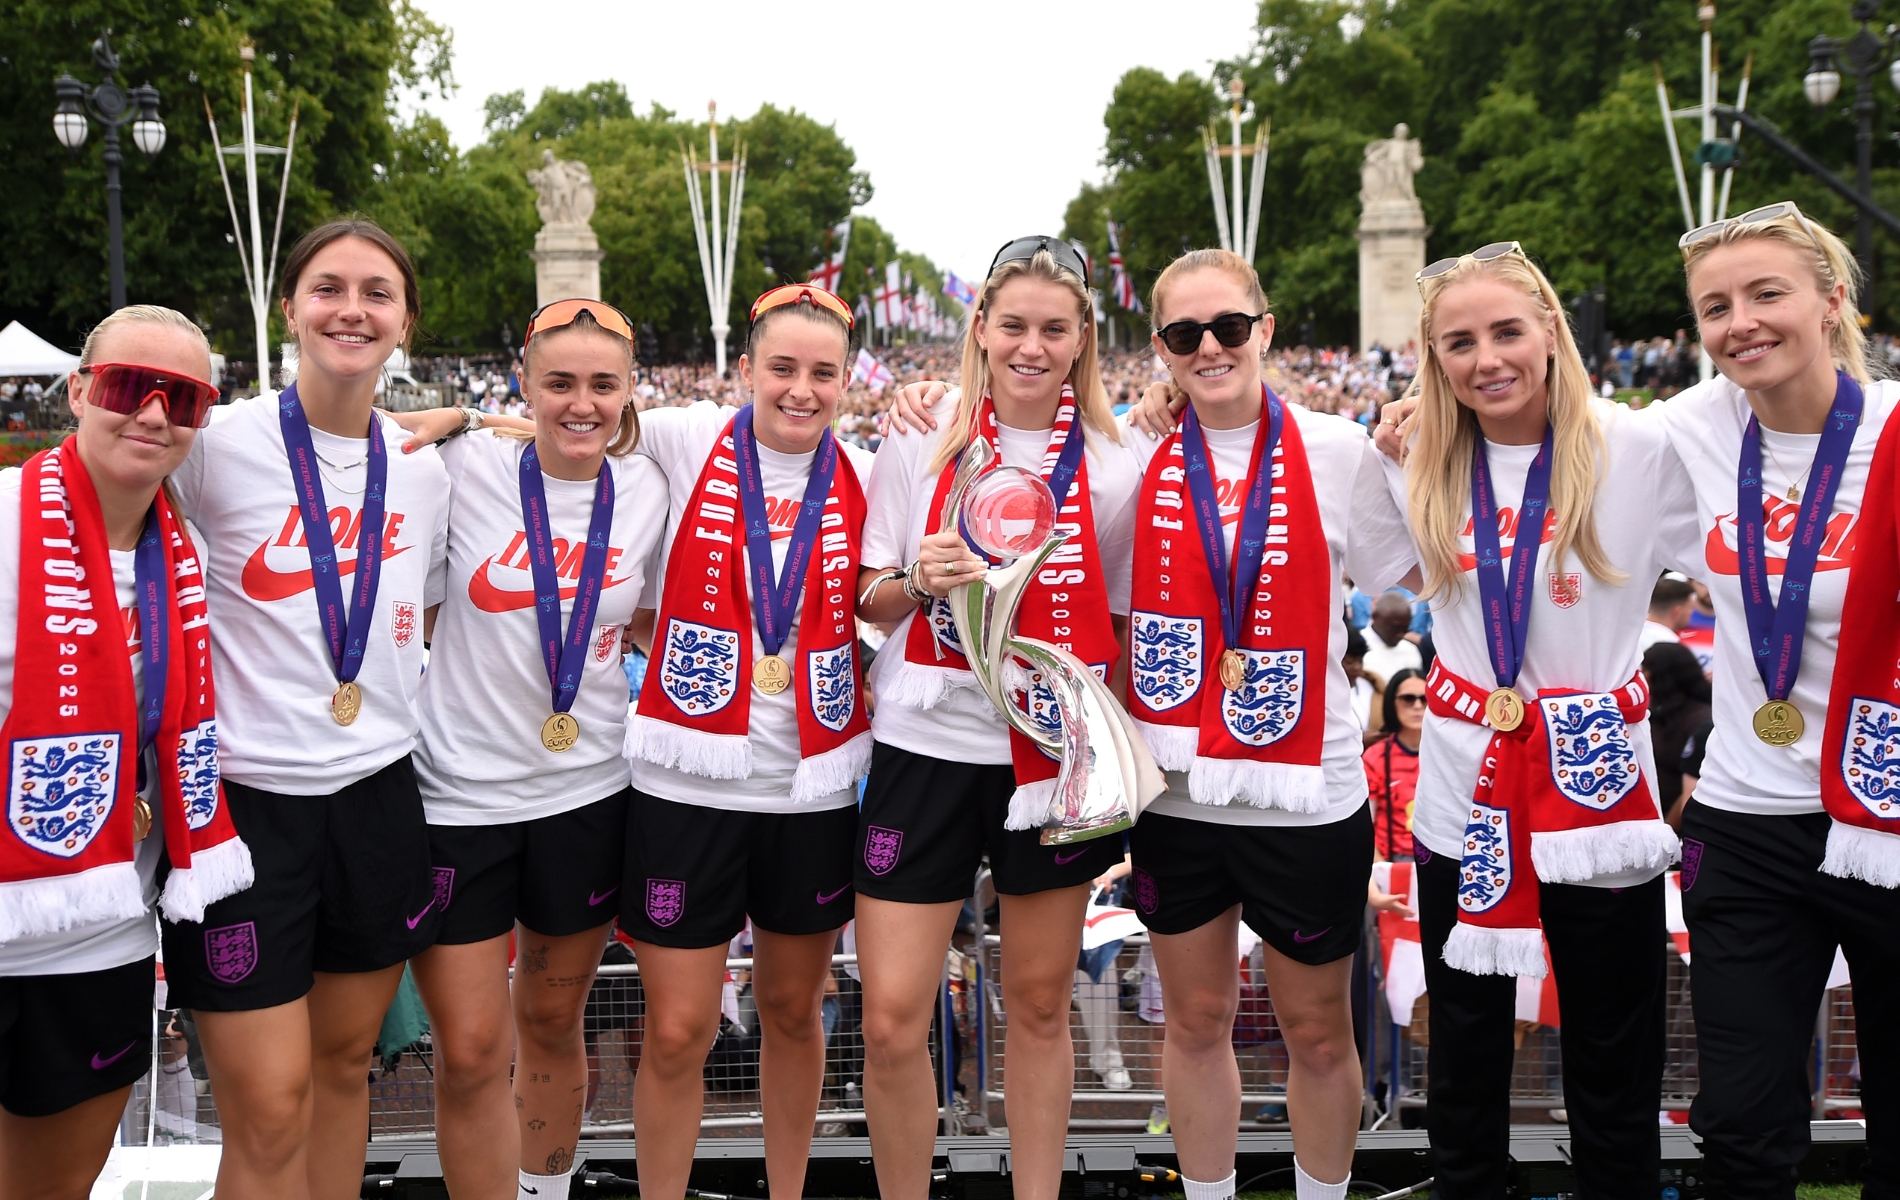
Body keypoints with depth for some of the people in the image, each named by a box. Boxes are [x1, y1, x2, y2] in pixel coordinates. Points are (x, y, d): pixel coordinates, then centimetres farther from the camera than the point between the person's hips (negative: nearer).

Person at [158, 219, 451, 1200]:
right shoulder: (217, 445, -8)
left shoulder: (425, 472, 6)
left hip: (380, 795, 4)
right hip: (245, 797, -4)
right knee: (269, 1110, -2)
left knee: (345, 1060, 16)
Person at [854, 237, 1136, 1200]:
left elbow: (1120, 623, 9)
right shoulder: (920, 440, -1)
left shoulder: (1113, 466, 0)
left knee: (1040, 1004, 12)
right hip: (928, 746, 0)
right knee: (890, 1021, -2)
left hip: (1053, 753, 1)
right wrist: (919, 583, -16)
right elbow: (870, 600, 5)